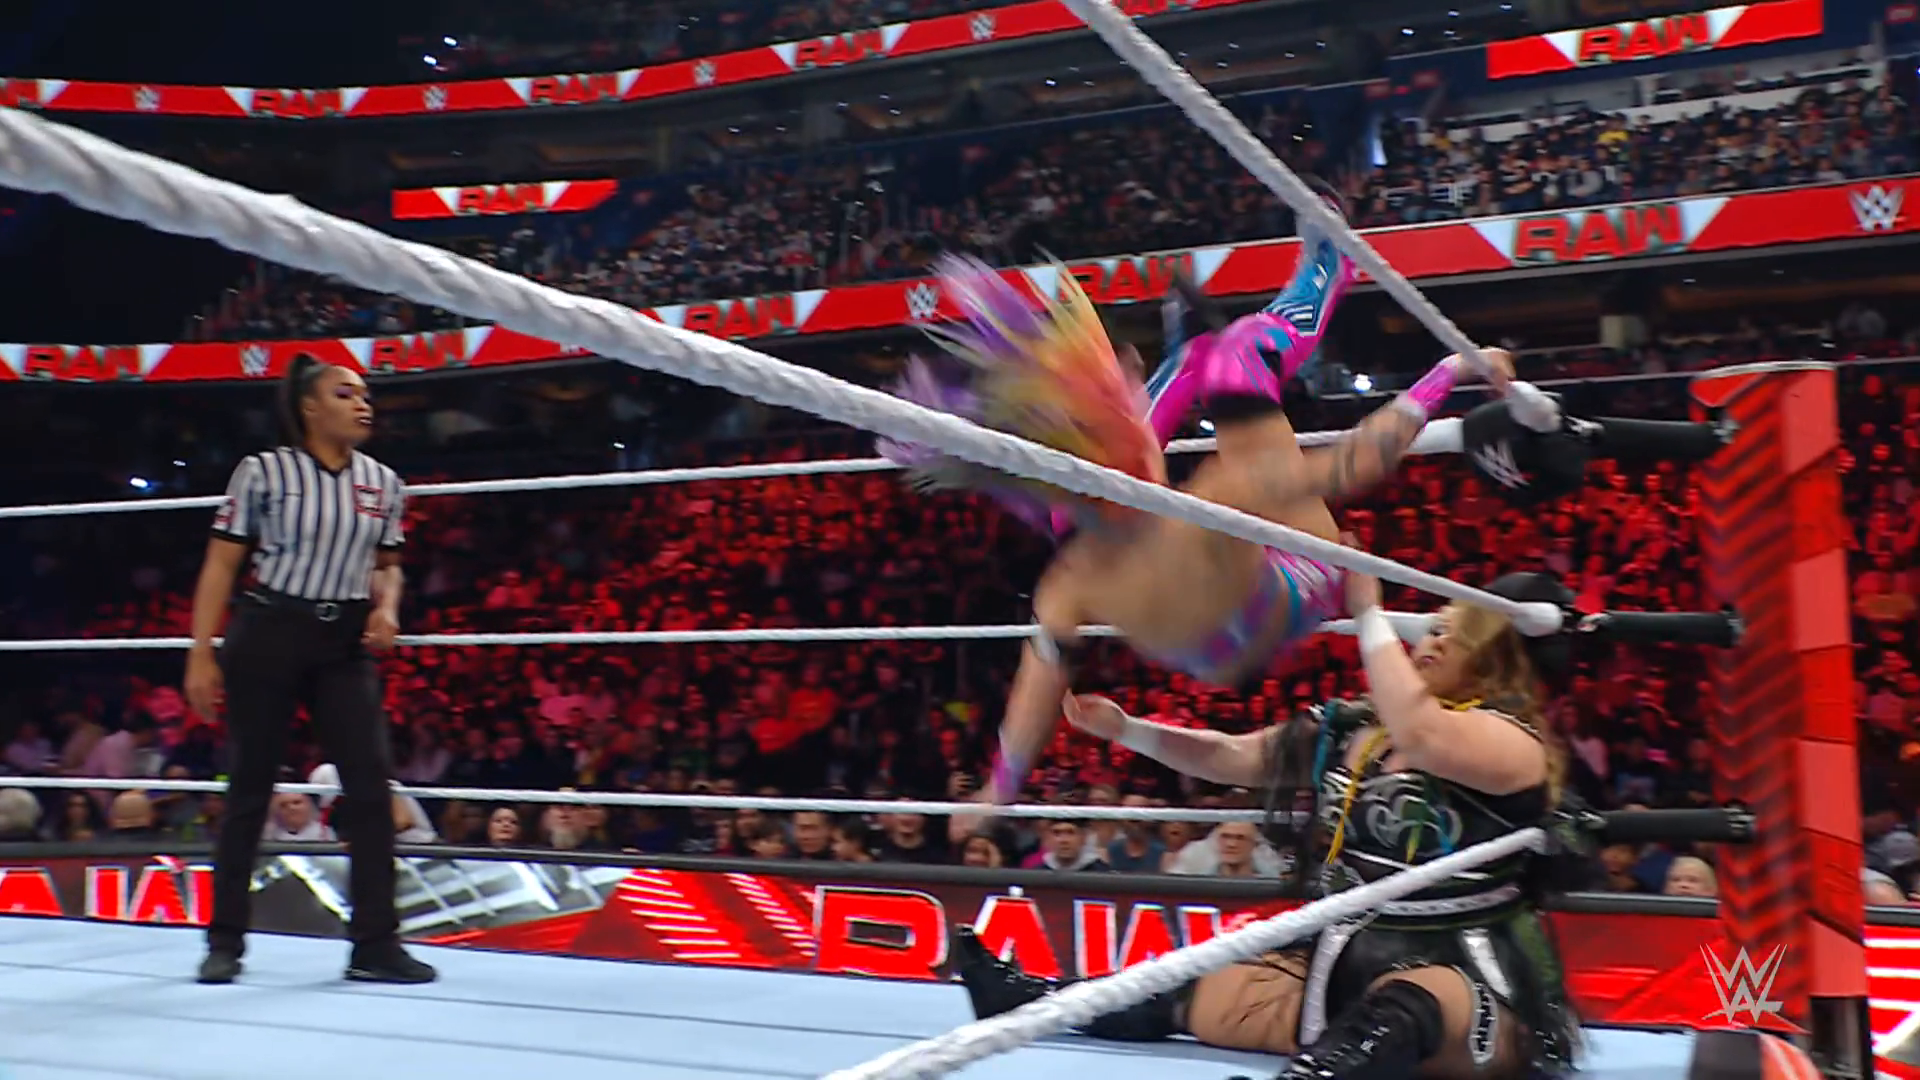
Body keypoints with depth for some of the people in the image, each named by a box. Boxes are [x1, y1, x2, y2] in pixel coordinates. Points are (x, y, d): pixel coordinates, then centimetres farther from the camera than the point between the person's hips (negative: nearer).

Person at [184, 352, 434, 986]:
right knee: (251, 786, 3)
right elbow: (221, 565, -4)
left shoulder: (383, 483, 7)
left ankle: (374, 943, 0)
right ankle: (225, 940, 17)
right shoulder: (265, 471, -5)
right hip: (269, 633, -3)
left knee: (371, 783, -6)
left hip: (345, 642, 4)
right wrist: (201, 655, -9)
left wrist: (387, 606, -3)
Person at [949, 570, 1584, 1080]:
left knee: (1397, 1009, -42)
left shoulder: (1515, 742, -11)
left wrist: (1368, 612, -25)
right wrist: (1125, 729, 12)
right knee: (1185, 999, 12)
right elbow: (1230, 757, 19)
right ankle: (1030, 999, 30)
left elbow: (1418, 735, -33)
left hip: (1466, 980, -7)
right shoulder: (1350, 730, 8)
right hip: (1346, 963, 7)